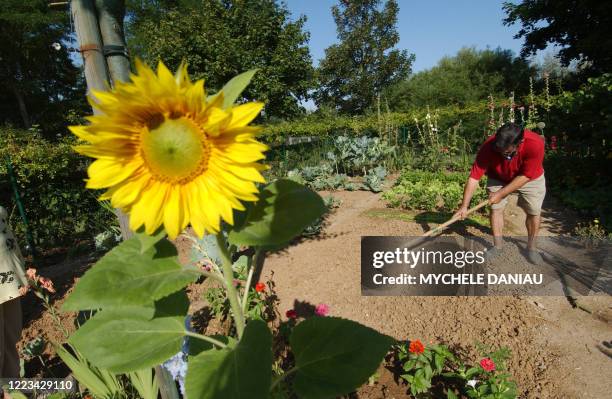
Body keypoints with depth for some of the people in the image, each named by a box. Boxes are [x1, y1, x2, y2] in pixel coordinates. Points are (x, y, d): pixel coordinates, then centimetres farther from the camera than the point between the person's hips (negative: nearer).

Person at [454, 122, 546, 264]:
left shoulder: (535, 144, -38)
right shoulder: (488, 147, -35)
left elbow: (525, 176, -27)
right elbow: (474, 178, -32)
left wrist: (501, 194, -26)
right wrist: (464, 206, -34)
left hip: (530, 178, -1)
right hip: (499, 178, 1)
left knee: (534, 212, 0)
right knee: (495, 209, -4)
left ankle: (531, 247, 22)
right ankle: (497, 246, 13)